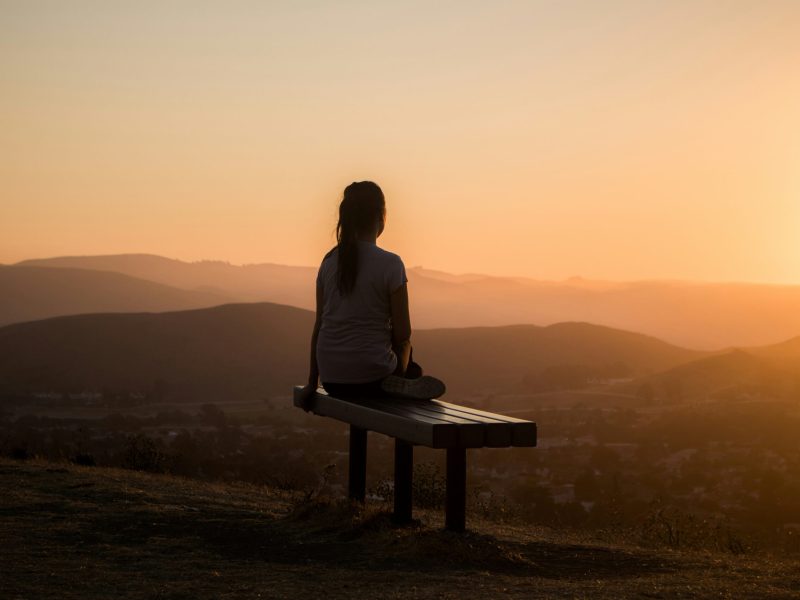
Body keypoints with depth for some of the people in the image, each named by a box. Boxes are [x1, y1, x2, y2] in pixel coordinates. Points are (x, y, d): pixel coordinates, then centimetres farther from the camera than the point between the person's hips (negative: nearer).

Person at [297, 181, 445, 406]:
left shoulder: (329, 262, 4)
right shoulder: (390, 264, -9)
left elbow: (319, 326, 8)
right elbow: (402, 334, -7)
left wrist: (312, 382, 15)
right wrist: (400, 371, 12)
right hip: (371, 377, -5)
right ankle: (399, 386, 1)